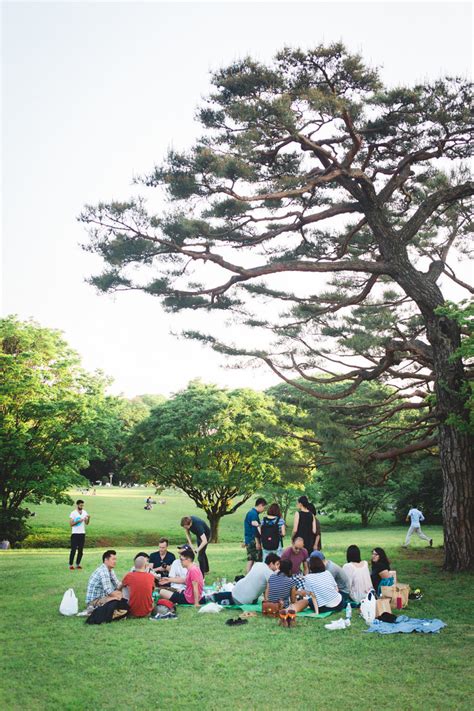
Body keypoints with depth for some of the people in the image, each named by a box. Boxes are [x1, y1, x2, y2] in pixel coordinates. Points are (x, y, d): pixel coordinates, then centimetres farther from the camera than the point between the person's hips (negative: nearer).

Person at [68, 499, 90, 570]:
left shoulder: (84, 512, 8)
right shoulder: (73, 513, -6)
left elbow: (86, 523, 5)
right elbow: (71, 524, -10)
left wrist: (88, 518, -14)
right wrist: (78, 521, -20)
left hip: (82, 533, 5)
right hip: (75, 534, -5)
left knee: (81, 550, 6)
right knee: (73, 549, -3)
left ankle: (78, 564, 15)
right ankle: (71, 564, 5)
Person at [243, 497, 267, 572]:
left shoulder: (249, 512, 16)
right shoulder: (254, 514, -15)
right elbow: (254, 529, -20)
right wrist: (257, 542, -19)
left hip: (248, 540, 9)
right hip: (253, 540, -9)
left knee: (250, 560, 10)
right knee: (258, 560, -5)